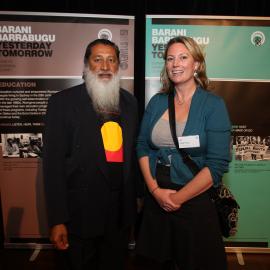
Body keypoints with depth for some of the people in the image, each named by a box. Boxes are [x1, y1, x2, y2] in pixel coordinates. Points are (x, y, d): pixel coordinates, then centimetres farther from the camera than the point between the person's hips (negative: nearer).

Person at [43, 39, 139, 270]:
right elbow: (54, 163, -11)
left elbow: (132, 151, 9)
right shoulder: (62, 102, -10)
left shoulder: (129, 101, 4)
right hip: (82, 210, -3)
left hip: (122, 208, 4)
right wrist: (57, 220, -11)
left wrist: (136, 196, 9)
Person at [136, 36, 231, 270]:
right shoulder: (157, 102, 2)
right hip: (155, 200, 4)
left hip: (196, 201, -3)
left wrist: (178, 198, -13)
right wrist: (155, 190, -8)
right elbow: (142, 147, 3)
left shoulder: (213, 104, -9)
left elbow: (217, 165, -14)